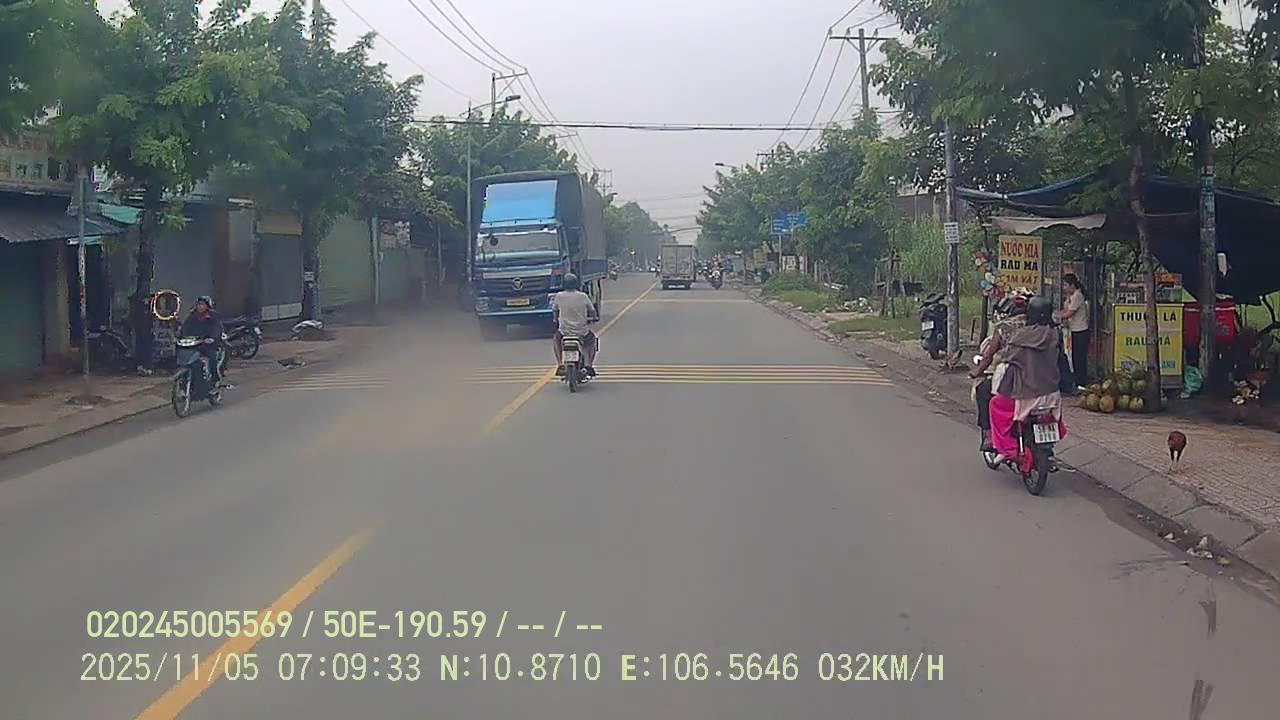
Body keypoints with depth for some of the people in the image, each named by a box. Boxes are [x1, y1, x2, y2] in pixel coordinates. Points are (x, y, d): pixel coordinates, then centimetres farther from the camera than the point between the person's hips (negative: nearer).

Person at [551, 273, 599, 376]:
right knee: (592, 338, 31)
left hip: (564, 331, 1)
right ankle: (588, 365, 18)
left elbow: (555, 310, 9)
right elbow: (592, 311, 4)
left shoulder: (559, 296, -5)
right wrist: (594, 318, 27)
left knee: (557, 339, 33)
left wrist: (556, 320, 30)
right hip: (581, 332, 0)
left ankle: (560, 365, 20)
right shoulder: (583, 296, -6)